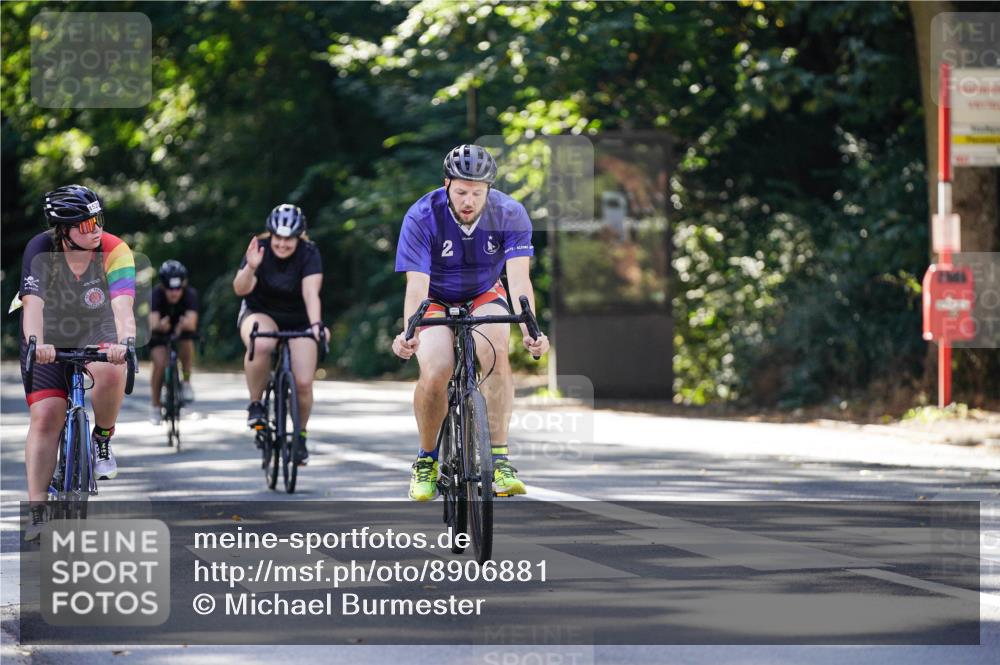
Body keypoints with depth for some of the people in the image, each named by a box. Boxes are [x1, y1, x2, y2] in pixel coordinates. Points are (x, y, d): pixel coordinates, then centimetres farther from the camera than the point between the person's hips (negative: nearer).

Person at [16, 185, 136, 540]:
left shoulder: (114, 251, -24)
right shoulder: (41, 250, -24)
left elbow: (122, 304, -36)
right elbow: (33, 301, -36)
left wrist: (123, 341, -56)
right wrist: (36, 343, -55)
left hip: (96, 334, 0)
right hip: (49, 338, 0)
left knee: (111, 373, -34)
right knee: (45, 416, -12)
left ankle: (102, 439, -5)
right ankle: (37, 509, -5)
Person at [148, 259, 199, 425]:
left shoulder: (190, 294, -28)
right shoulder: (157, 294, -29)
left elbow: (192, 323, -42)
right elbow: (152, 323, -43)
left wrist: (186, 323, -66)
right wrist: (160, 325, -66)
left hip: (182, 330, 1)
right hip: (160, 333, -1)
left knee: (187, 343, -32)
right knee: (160, 364, -22)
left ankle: (186, 382, -9)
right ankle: (155, 407, -4)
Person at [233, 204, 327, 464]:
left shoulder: (309, 253, -17)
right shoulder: (260, 249, -16)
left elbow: (310, 292, -29)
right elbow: (241, 289, -26)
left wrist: (316, 324, -45)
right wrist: (250, 267, -46)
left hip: (297, 320, 1)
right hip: (260, 313, -1)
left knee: (303, 383, -13)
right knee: (261, 346, -37)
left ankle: (300, 435, 13)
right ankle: (255, 405, -16)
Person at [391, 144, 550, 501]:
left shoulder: (510, 214, -22)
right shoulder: (422, 217, -26)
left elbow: (519, 279, -31)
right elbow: (416, 285, -33)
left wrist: (530, 331, -49)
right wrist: (408, 334, -52)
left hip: (484, 298, 1)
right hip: (437, 302, -1)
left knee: (496, 352, -32)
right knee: (434, 376, -27)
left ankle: (499, 459, -27)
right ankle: (426, 459, 0)